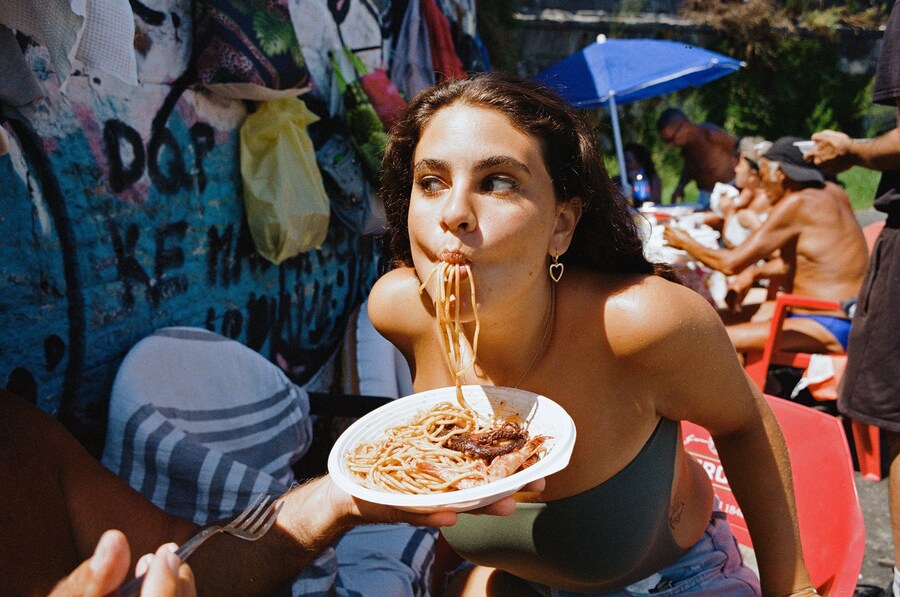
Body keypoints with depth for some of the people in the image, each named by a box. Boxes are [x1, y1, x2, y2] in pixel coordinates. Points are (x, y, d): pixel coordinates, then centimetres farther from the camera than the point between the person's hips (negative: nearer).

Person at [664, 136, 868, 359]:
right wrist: (753, 273, 10)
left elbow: (731, 263, -15)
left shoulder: (797, 203, -17)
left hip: (831, 330, -10)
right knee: (722, 317, 14)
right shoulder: (831, 192, 9)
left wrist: (686, 243, 0)